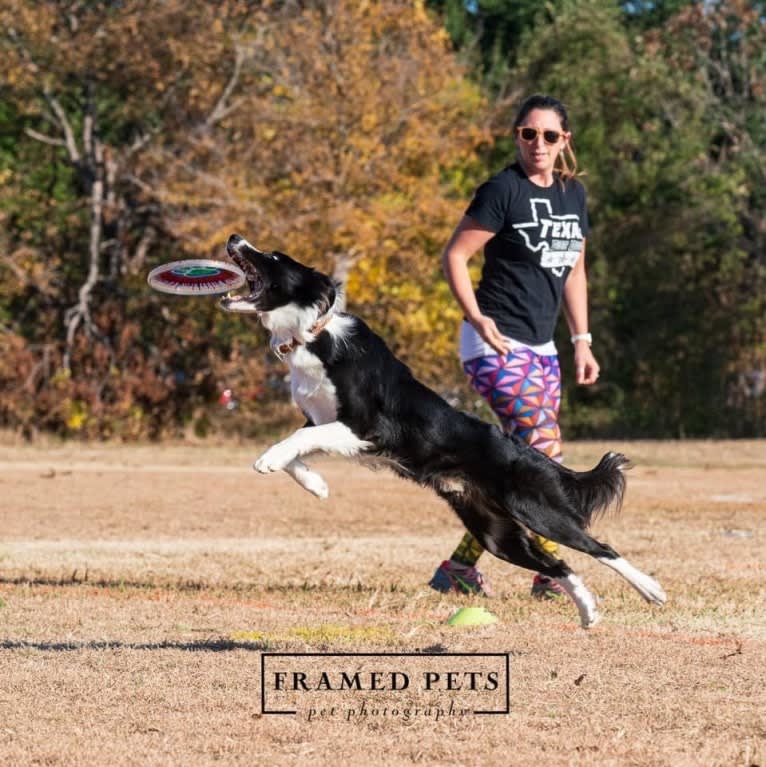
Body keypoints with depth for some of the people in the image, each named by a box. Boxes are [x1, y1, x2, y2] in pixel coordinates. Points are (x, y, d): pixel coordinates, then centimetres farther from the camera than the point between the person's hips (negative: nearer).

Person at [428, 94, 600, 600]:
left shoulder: (574, 194, 11)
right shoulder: (503, 190, -10)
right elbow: (455, 256, -10)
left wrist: (582, 340, 15)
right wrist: (477, 318, -23)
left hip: (541, 347, 8)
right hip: (496, 344, -8)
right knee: (544, 450, -16)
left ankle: (461, 566, 13)